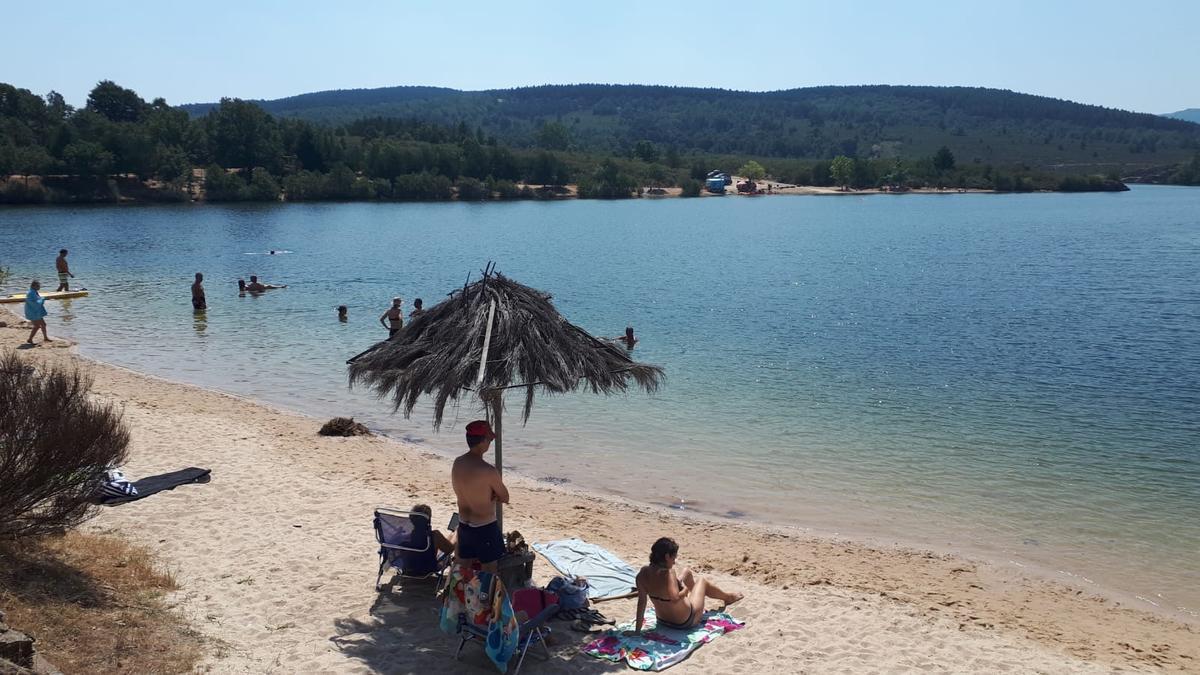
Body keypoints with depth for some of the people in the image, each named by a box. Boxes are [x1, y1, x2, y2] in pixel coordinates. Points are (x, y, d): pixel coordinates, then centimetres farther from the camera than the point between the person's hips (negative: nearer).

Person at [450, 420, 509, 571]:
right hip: (485, 528, -7)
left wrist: (490, 497, -3)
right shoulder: (488, 471, -26)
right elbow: (505, 498, -11)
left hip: (464, 525, 7)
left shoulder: (457, 463, -3)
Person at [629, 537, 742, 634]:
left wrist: (637, 630, -11)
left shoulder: (644, 572, -17)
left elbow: (641, 601, -16)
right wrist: (685, 590, -22)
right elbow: (675, 598, -45)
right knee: (701, 581, 20)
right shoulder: (668, 573, -35)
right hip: (685, 622, -6)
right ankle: (728, 597, 50)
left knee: (686, 572, 22)